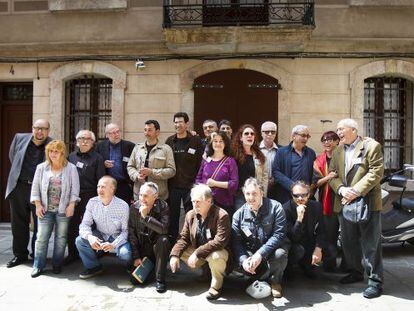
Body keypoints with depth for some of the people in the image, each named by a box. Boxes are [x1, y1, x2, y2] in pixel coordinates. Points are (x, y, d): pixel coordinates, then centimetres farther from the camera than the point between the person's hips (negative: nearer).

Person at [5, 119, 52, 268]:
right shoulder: (19, 138, 4)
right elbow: (12, 156, 19)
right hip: (19, 187, 3)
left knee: (40, 224, 5)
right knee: (19, 223, 12)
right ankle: (19, 254, 27)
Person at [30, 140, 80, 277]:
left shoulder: (71, 168, -1)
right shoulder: (41, 168, 6)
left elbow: (75, 188, -2)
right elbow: (35, 187, 7)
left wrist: (71, 205, -8)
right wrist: (38, 205, -1)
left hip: (63, 210, -1)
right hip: (45, 209, 2)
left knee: (61, 238, 6)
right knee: (42, 238, 1)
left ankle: (57, 265, 18)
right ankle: (38, 266, 11)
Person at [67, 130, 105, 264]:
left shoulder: (97, 158, 0)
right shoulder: (72, 156, 13)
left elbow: (101, 180, -3)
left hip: (89, 197, -4)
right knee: (72, 226, 8)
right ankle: (72, 253, 22)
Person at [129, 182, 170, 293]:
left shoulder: (163, 206, -14)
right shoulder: (134, 208, -7)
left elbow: (163, 229, -27)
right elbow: (131, 234, -4)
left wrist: (145, 217, -31)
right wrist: (136, 257, -8)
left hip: (156, 245, -1)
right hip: (142, 246, 2)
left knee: (163, 240, -35)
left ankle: (160, 279, -21)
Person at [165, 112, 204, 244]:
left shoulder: (196, 141, -2)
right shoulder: (169, 141, 8)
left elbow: (201, 162, -3)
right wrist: (166, 182, 4)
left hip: (190, 186, -3)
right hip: (172, 186, 3)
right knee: (172, 217, 9)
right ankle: (172, 242, 21)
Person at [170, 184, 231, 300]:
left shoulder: (221, 216, -23)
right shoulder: (190, 215, -2)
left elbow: (220, 241, -31)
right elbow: (184, 238, 0)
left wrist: (197, 253, -33)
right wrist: (174, 255, -18)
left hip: (216, 251, -7)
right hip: (197, 251, 7)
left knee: (215, 256, -38)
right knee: (177, 251, -8)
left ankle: (216, 286, -8)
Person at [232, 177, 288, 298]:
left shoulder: (275, 207, -13)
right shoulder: (239, 214, -4)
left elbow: (279, 234, -21)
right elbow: (236, 241, -8)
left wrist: (260, 254, -31)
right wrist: (243, 260, -27)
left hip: (272, 249, -1)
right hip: (250, 251, 2)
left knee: (280, 254, -34)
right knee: (245, 267, -28)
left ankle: (275, 281, -1)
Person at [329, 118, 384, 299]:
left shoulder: (371, 146, -4)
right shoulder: (337, 151, 15)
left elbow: (376, 172, -13)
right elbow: (332, 174, 9)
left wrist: (357, 191, -20)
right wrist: (341, 189, -11)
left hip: (367, 202, -6)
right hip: (344, 203, 6)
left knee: (371, 243, -1)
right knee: (348, 241, 15)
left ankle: (375, 280, 9)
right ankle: (355, 272, 32)